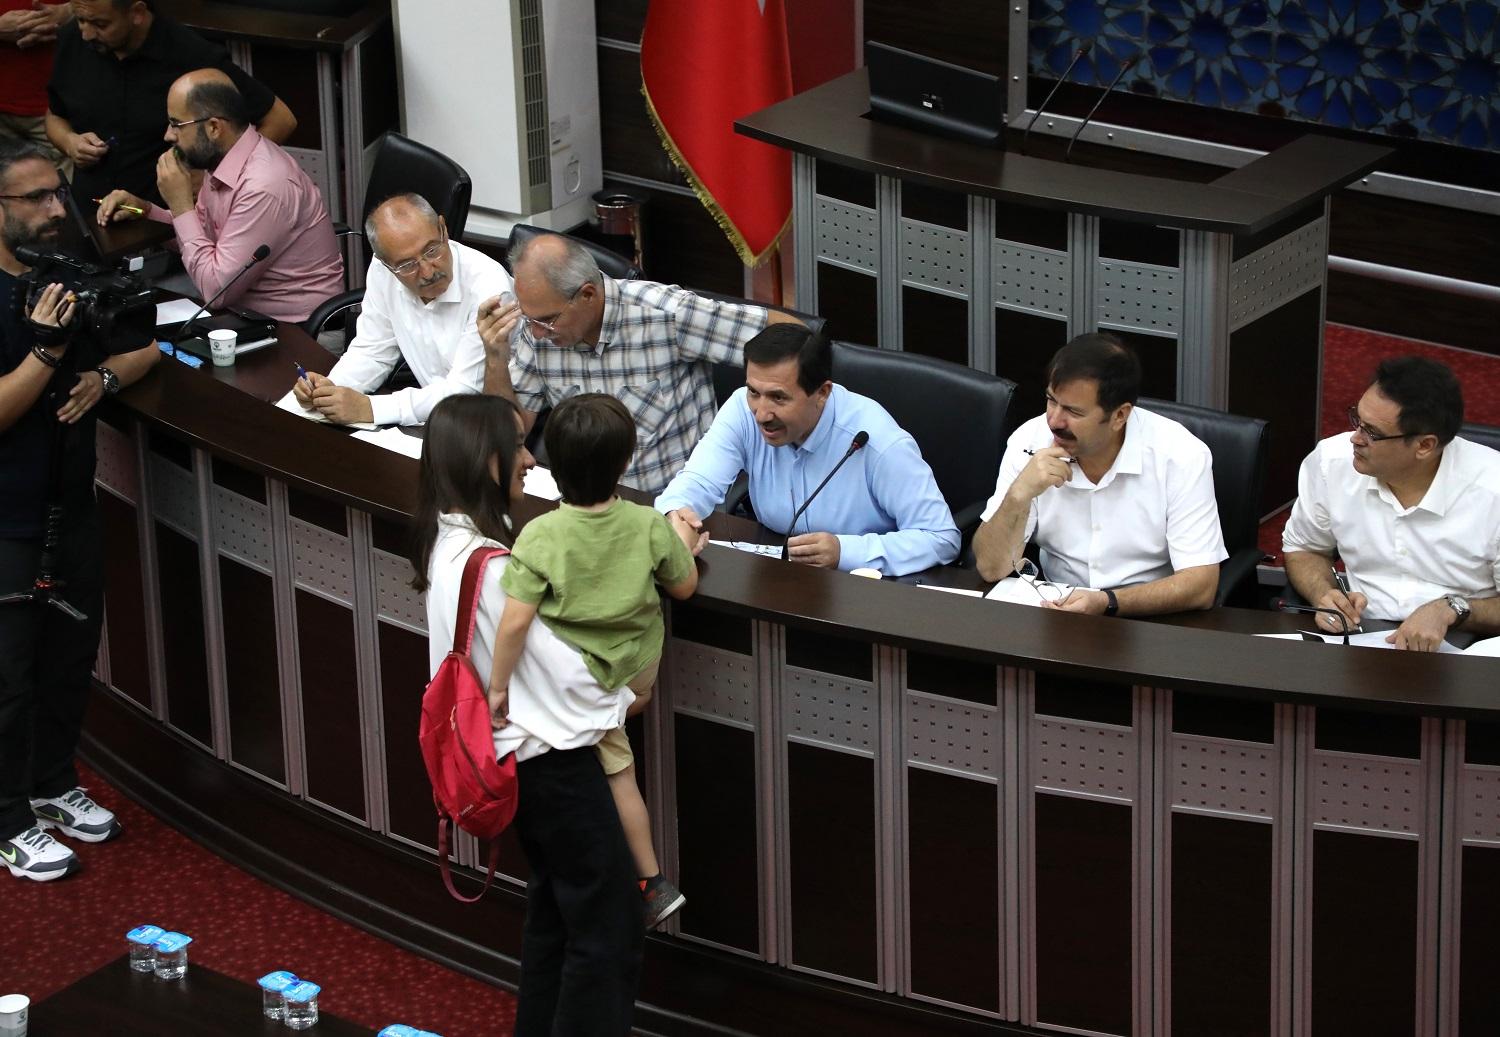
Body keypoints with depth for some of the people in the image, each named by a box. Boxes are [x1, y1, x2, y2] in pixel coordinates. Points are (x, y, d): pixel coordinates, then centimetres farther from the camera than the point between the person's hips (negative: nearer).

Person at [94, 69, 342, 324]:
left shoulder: (265, 187, -26)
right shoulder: (219, 159, 2)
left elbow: (216, 289, -25)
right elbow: (202, 231, 18)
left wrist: (180, 204, -18)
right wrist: (145, 210, 2)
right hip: (249, 312, 8)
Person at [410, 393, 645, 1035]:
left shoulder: (449, 544, 1)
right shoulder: (488, 567, -29)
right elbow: (569, 672, -23)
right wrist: (623, 698, -4)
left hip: (519, 755, 10)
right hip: (554, 759, -10)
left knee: (554, 908, 23)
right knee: (610, 922, 0)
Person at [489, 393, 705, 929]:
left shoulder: (540, 537, -25)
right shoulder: (650, 527, -17)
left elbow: (515, 622, -26)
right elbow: (684, 587, -1)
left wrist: (498, 686, -14)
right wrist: (683, 546, 18)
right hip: (640, 673, 2)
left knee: (617, 773, 15)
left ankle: (653, 882, 23)